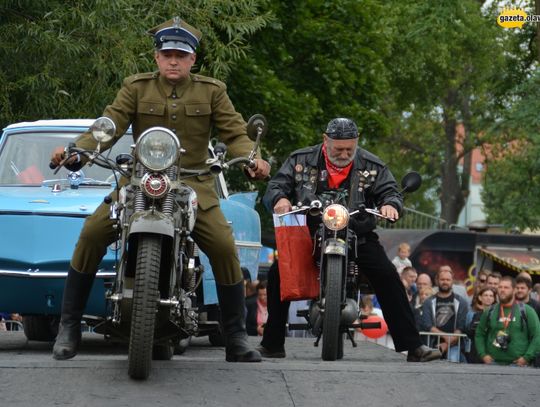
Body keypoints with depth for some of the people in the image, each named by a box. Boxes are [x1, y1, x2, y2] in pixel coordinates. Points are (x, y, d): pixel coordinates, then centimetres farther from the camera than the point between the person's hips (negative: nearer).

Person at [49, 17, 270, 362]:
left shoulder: (212, 91, 5)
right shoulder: (136, 88, 5)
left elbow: (235, 133, -2)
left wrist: (252, 158, -24)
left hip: (194, 185, 0)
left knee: (225, 248, -19)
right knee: (91, 235, -19)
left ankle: (236, 339, -3)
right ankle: (69, 327, -7)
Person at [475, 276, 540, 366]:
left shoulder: (527, 311, 3)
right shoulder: (489, 312, 12)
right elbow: (479, 334, 18)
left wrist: (527, 358, -9)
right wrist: (483, 355, 4)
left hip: (518, 364, -2)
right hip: (493, 363, 3)